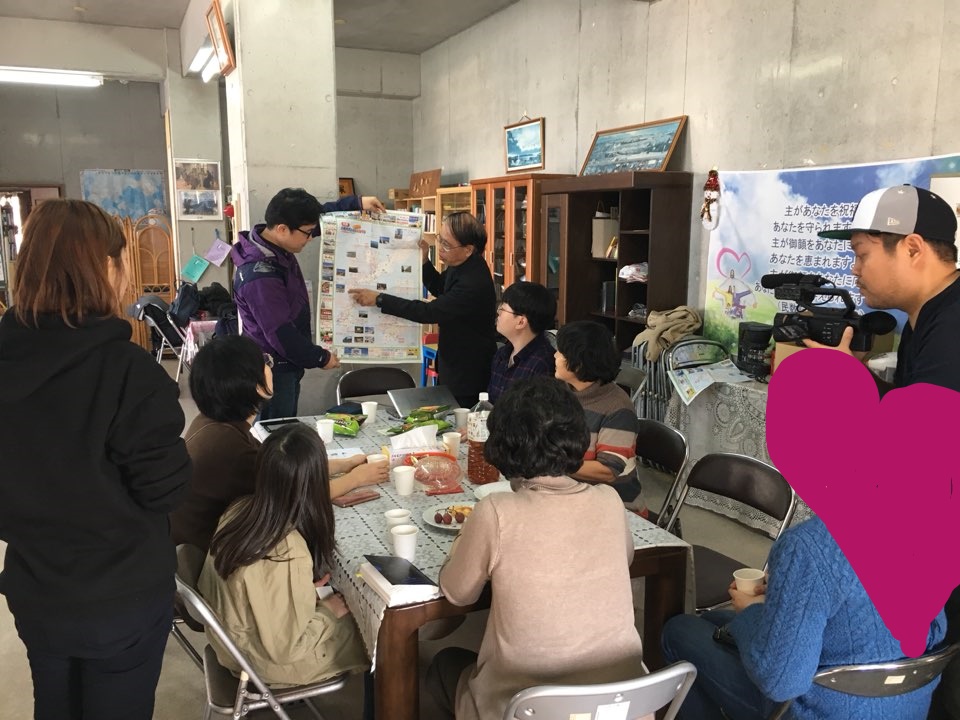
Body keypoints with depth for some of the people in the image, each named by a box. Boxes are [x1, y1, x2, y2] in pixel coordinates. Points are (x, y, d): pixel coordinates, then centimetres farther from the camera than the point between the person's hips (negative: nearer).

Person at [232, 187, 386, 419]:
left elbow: (320, 217, 13)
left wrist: (356, 203, 7)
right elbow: (281, 334, -27)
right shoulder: (260, 277, -31)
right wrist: (320, 357, -15)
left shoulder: (275, 243, -3)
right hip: (271, 371, -9)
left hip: (284, 364, 9)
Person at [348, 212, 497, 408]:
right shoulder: (459, 265, 0)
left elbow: (429, 312, -28)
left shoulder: (474, 283, -30)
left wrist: (379, 299, -24)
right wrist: (424, 261, 2)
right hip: (453, 363, 9)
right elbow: (440, 289, 20)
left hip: (468, 375, -9)